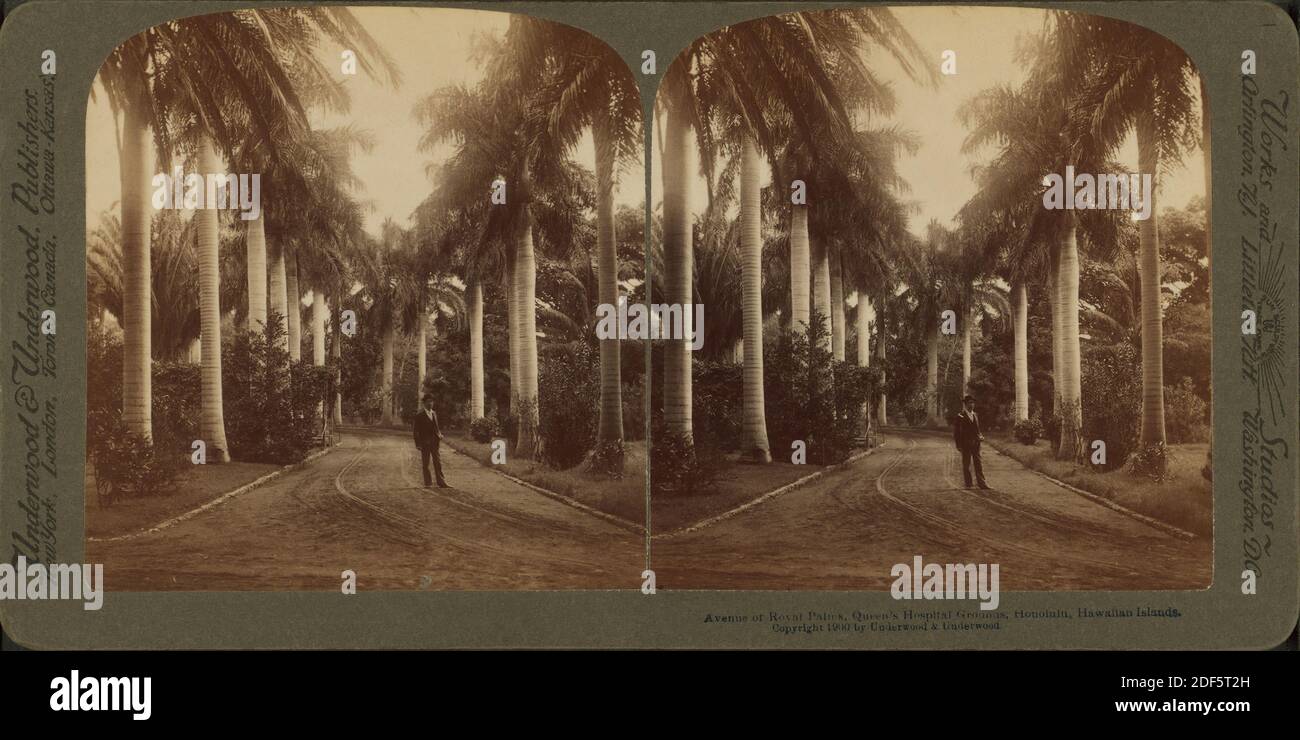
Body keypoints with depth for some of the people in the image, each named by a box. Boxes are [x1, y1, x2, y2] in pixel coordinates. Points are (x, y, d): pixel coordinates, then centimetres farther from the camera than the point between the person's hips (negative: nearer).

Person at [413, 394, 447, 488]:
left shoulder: (434, 413, 12)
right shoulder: (419, 414, -6)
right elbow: (416, 430, -7)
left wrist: (439, 434, 2)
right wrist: (418, 444, -11)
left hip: (434, 442, 5)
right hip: (424, 443, -5)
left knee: (438, 462, 3)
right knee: (425, 464, 4)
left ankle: (441, 482, 3)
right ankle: (427, 483, 11)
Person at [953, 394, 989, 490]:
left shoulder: (975, 415, 14)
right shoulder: (960, 416, -4)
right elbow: (956, 431, -5)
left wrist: (980, 436, 2)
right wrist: (958, 445, -9)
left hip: (975, 443, 5)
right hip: (965, 445, -5)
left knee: (978, 463, 1)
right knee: (966, 464, 2)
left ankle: (981, 482, 0)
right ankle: (968, 484, 8)